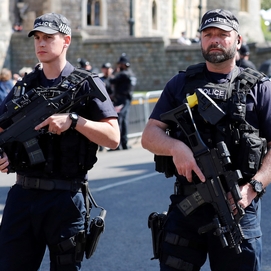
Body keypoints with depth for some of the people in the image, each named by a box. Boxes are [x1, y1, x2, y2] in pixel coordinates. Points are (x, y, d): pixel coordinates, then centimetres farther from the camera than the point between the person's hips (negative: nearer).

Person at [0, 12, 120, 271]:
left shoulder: (86, 84, 0)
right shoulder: (23, 87, 12)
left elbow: (112, 138, -7)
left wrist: (73, 120, -20)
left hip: (65, 198, -4)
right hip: (22, 194, 4)